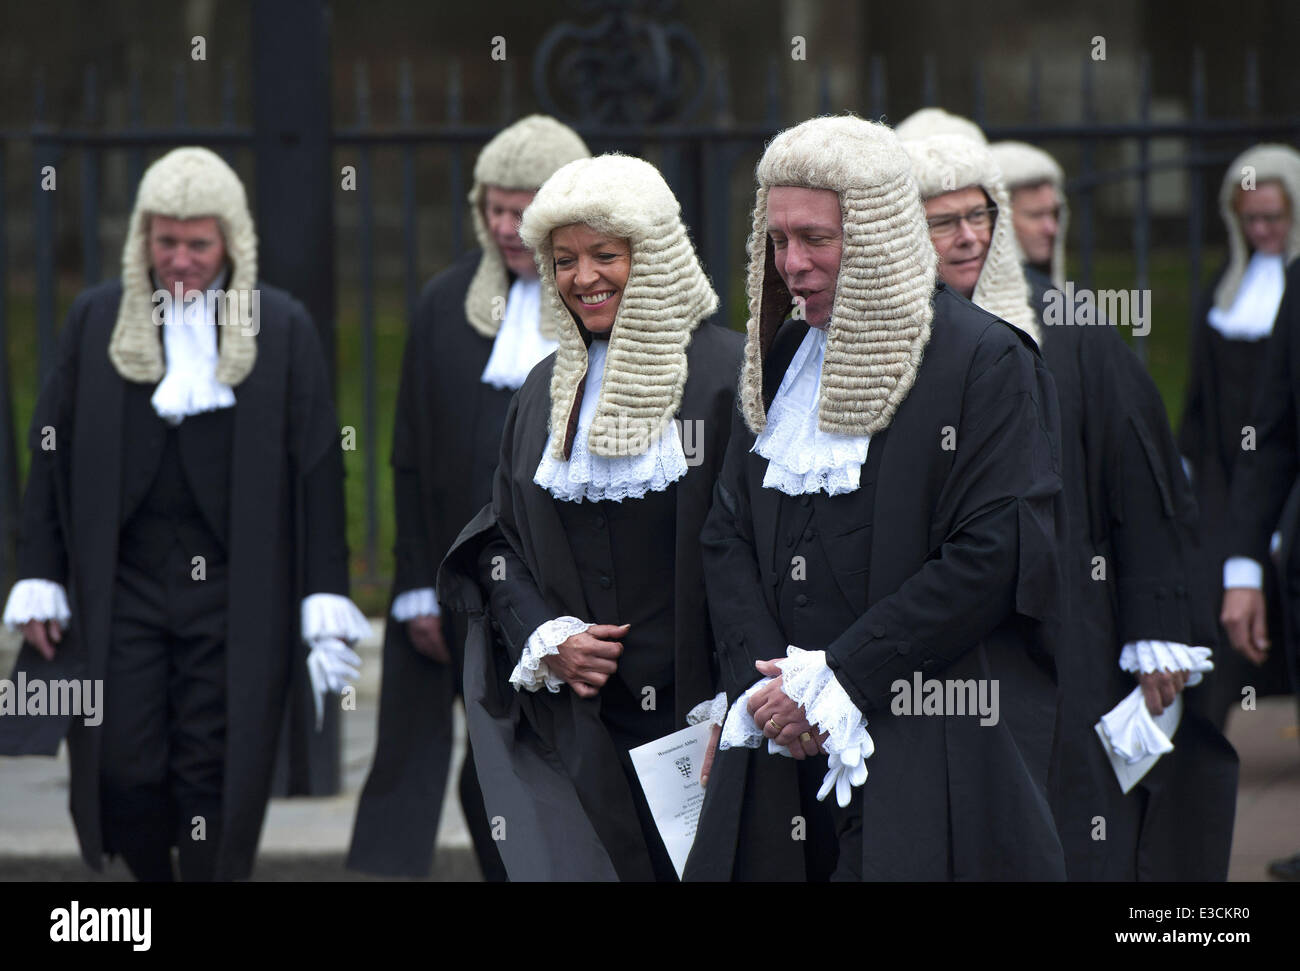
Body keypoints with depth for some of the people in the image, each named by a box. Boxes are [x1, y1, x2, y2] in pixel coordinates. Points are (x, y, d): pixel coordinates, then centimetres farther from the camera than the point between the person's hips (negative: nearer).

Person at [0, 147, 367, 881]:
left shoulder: (282, 327, 3)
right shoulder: (98, 320, 7)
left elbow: (318, 470, 2)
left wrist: (325, 602, -4)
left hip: (235, 594, -1)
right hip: (122, 588, 1)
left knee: (215, 779, -1)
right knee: (123, 773, -2)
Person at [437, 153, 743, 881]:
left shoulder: (728, 376, -5)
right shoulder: (547, 391, 13)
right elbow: (501, 537, 17)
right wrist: (545, 638, -1)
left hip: (698, 710, -4)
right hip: (580, 721, 4)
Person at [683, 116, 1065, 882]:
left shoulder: (985, 361, -6)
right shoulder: (780, 360, 15)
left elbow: (996, 557, -13)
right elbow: (728, 538, 13)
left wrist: (839, 679, -14)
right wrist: (765, 680, -5)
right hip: (782, 748, 5)